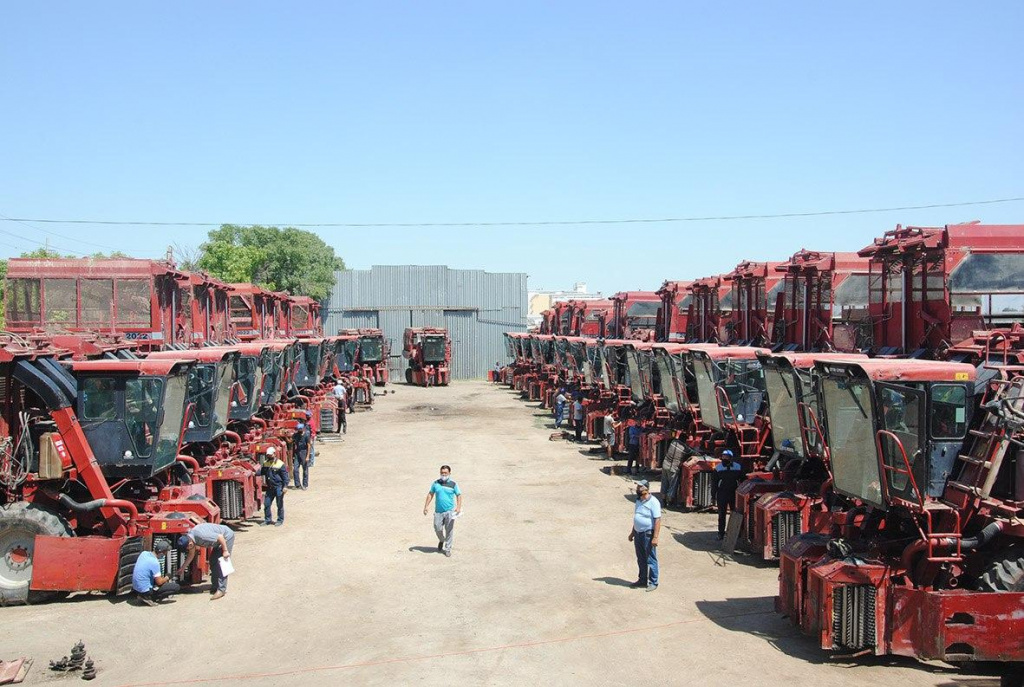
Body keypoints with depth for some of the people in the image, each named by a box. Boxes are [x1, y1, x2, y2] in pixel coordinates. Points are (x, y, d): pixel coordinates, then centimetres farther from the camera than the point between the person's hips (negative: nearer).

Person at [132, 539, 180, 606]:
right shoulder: (154, 562, -23)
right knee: (176, 587, -9)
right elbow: (159, 582, -17)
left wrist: (161, 576, 15)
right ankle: (148, 598, -6)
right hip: (145, 591, -8)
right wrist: (166, 579, 4)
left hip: (136, 588, 8)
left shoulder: (144, 553, 0)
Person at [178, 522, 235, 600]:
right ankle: (214, 588, 20)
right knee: (213, 562, 11)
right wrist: (182, 568, 16)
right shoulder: (189, 538, -5)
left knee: (221, 565, -11)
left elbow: (220, 537, -29)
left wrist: (225, 551, -21)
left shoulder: (201, 535, -35)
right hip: (219, 541, 9)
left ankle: (221, 590, -9)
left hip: (227, 537, -9)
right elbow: (191, 555, 11)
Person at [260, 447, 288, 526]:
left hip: (278, 487, -6)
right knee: (266, 504, 8)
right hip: (270, 487, 6)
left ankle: (280, 520, 16)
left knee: (279, 505, 4)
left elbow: (285, 476, -10)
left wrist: (285, 486, -16)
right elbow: (262, 472, 17)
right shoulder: (266, 463, 7)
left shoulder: (280, 464, -11)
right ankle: (267, 520, 20)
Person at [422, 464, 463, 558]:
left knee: (449, 531, 1)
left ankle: (447, 549, 13)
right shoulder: (436, 483, 4)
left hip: (450, 511, -2)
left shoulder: (453, 484, -2)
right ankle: (441, 540, 36)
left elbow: (459, 495, 1)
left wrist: (459, 507, -12)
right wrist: (426, 506, 6)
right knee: (438, 529, 4)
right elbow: (430, 494, 11)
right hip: (438, 511, 2)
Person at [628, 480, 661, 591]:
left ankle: (653, 582, 10)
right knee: (641, 559, 16)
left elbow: (657, 520, -19)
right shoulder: (639, 500, 9)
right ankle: (643, 580, 28)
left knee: (651, 560, 1)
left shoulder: (653, 502, -17)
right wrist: (632, 532, 22)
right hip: (638, 534, 8)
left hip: (648, 534, -8)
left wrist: (655, 537, -24)